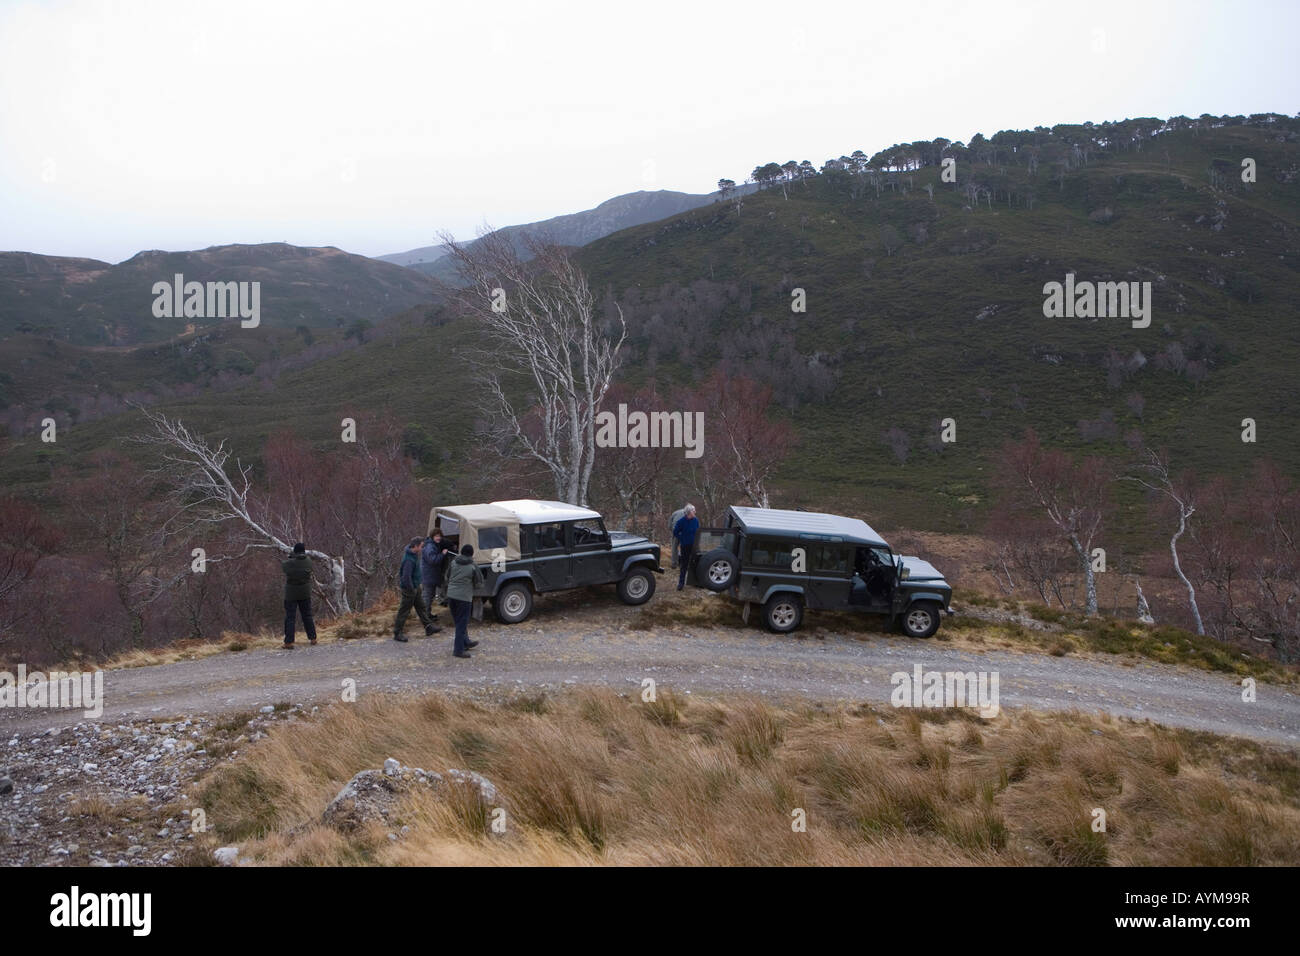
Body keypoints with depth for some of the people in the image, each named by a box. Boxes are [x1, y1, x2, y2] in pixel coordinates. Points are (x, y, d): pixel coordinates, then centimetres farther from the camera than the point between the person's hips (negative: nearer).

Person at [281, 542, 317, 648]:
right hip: (305, 594, 3)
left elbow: (282, 565, 5)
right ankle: (312, 639, 21)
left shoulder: (289, 563, -16)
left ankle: (288, 643, -2)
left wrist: (289, 557, 20)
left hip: (291, 595, -3)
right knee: (307, 616, 16)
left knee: (290, 618, 2)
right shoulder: (308, 561, -9)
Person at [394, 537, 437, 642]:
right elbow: (406, 577, -31)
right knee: (404, 611, 1)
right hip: (409, 589, -10)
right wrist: (411, 589, -20)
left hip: (415, 587, 10)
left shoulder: (414, 555, 4)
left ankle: (428, 627, 29)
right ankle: (397, 633, 11)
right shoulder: (409, 560, -28)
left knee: (421, 607, 18)